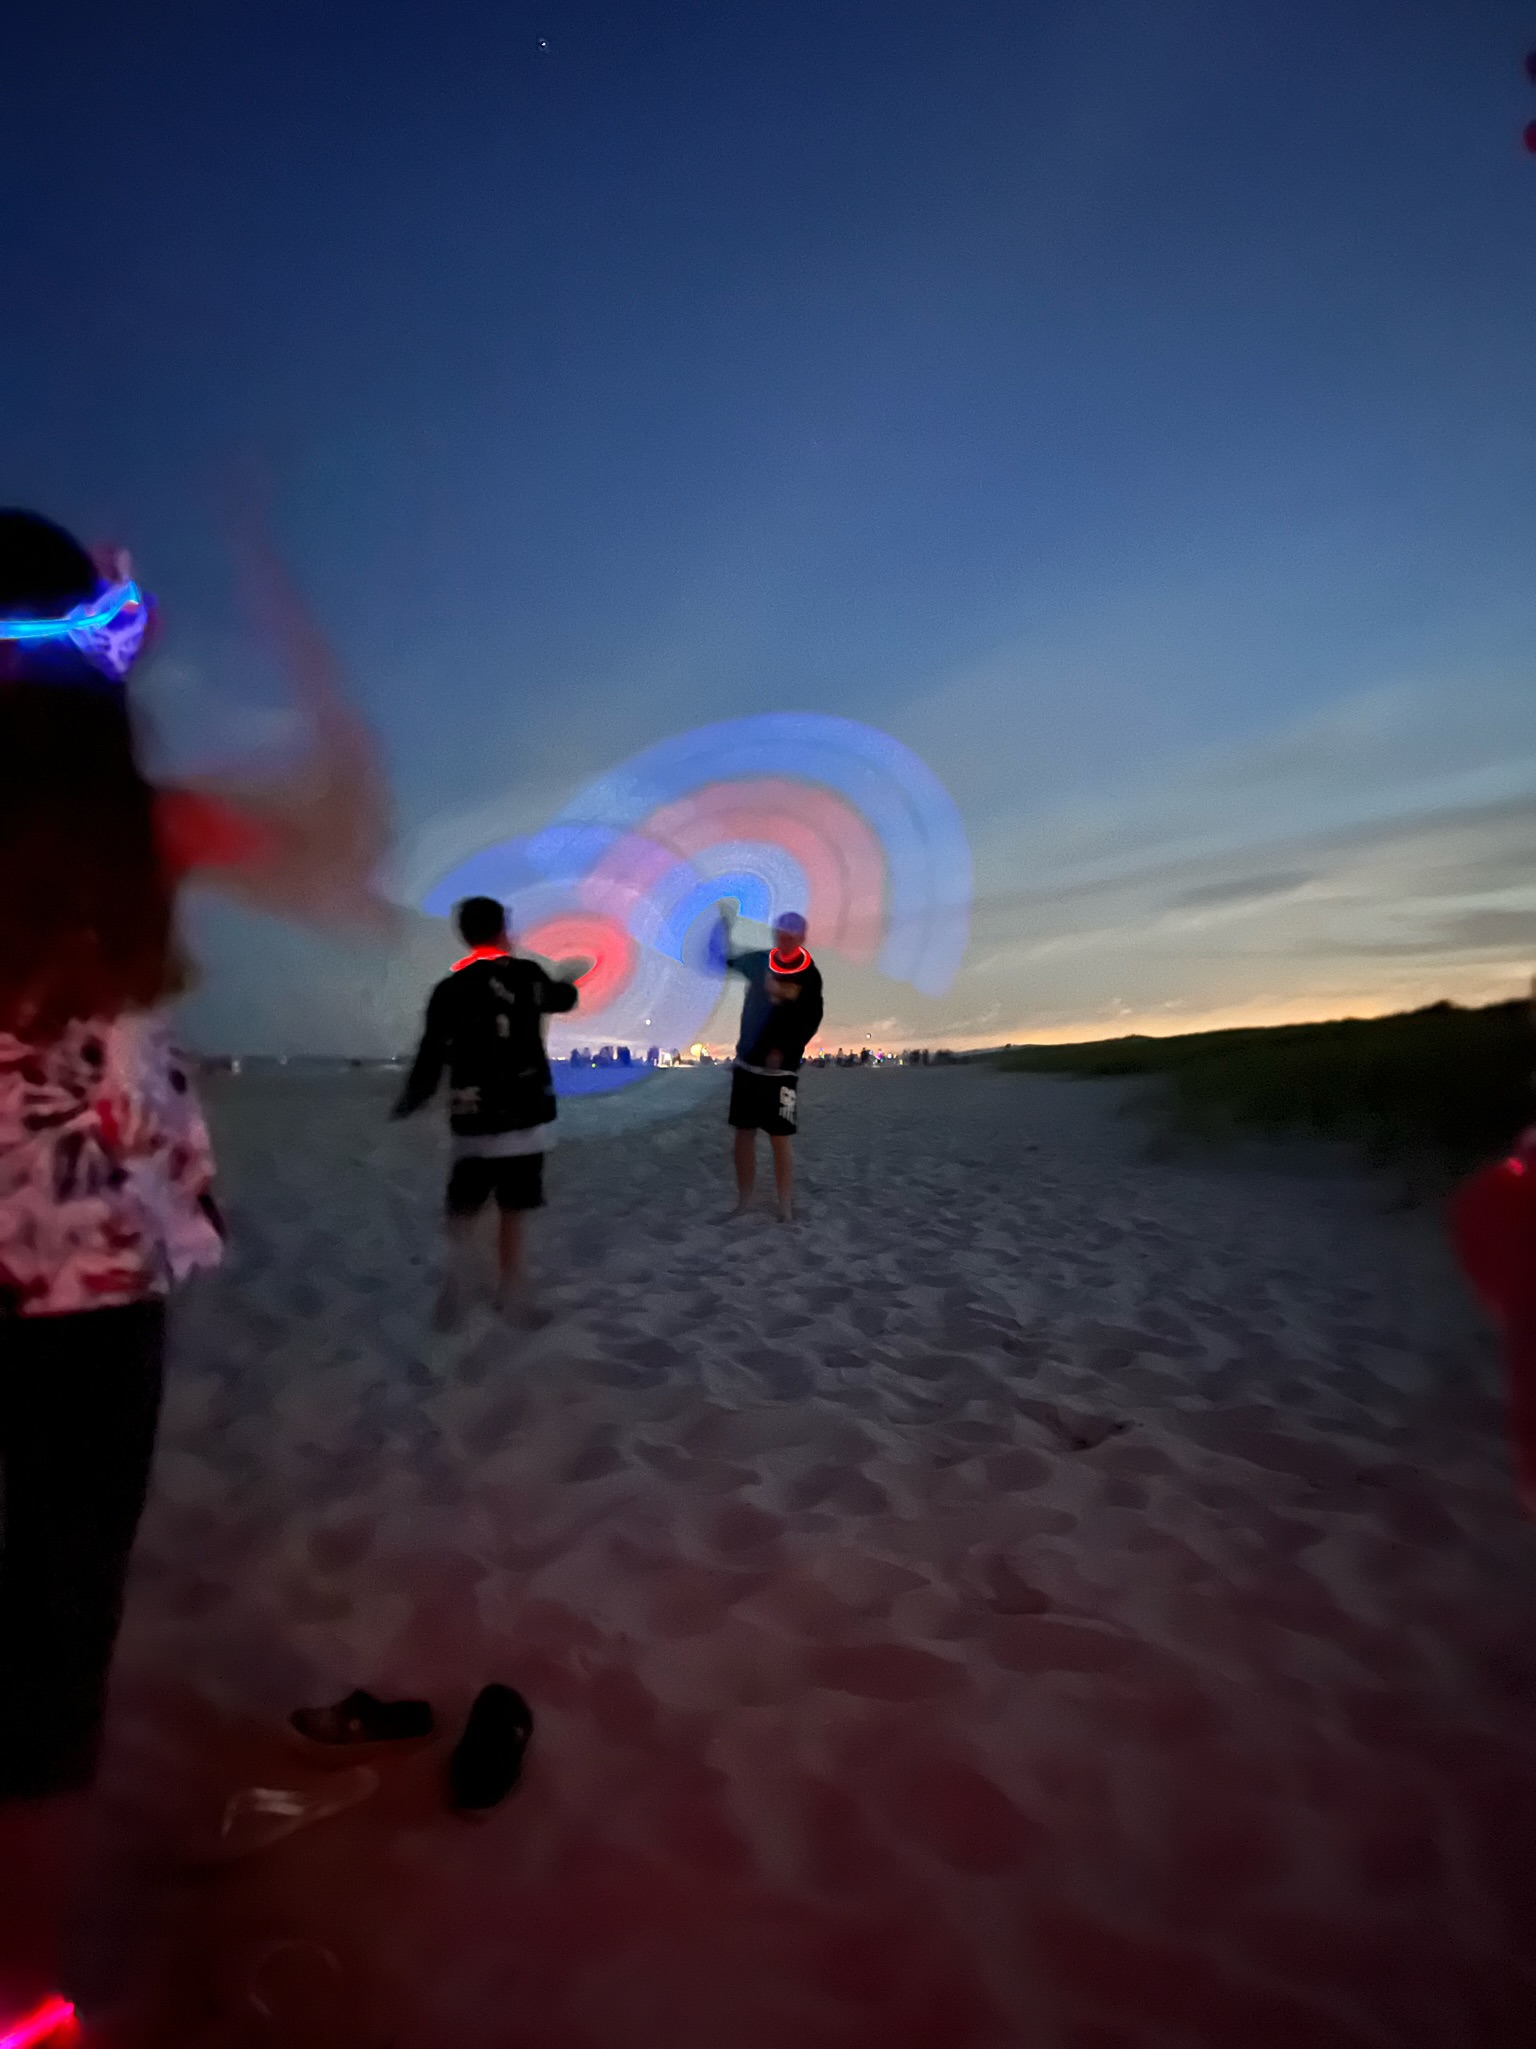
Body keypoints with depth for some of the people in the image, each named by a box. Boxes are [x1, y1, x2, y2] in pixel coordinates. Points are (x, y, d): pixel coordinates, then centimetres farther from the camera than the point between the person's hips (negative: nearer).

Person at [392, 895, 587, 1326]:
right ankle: (511, 1297, 13)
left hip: (473, 1123, 0)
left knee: (464, 1209, 14)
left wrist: (405, 1107, 12)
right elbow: (563, 999, 22)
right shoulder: (528, 975, -1)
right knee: (513, 1211, 11)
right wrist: (567, 980, 45)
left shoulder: (449, 991, -4)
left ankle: (457, 1260, -12)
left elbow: (430, 1060, -3)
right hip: (527, 1118, 0)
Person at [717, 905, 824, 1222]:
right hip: (746, 1064, 4)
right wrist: (725, 925, 4)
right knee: (743, 1136, 7)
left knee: (780, 1141, -3)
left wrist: (783, 1050, -21)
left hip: (781, 1070, -4)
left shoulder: (809, 975, -7)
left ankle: (786, 1210, 7)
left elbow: (811, 1022, -8)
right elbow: (728, 960, 17)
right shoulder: (759, 961, 2)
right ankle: (744, 1202, 20)